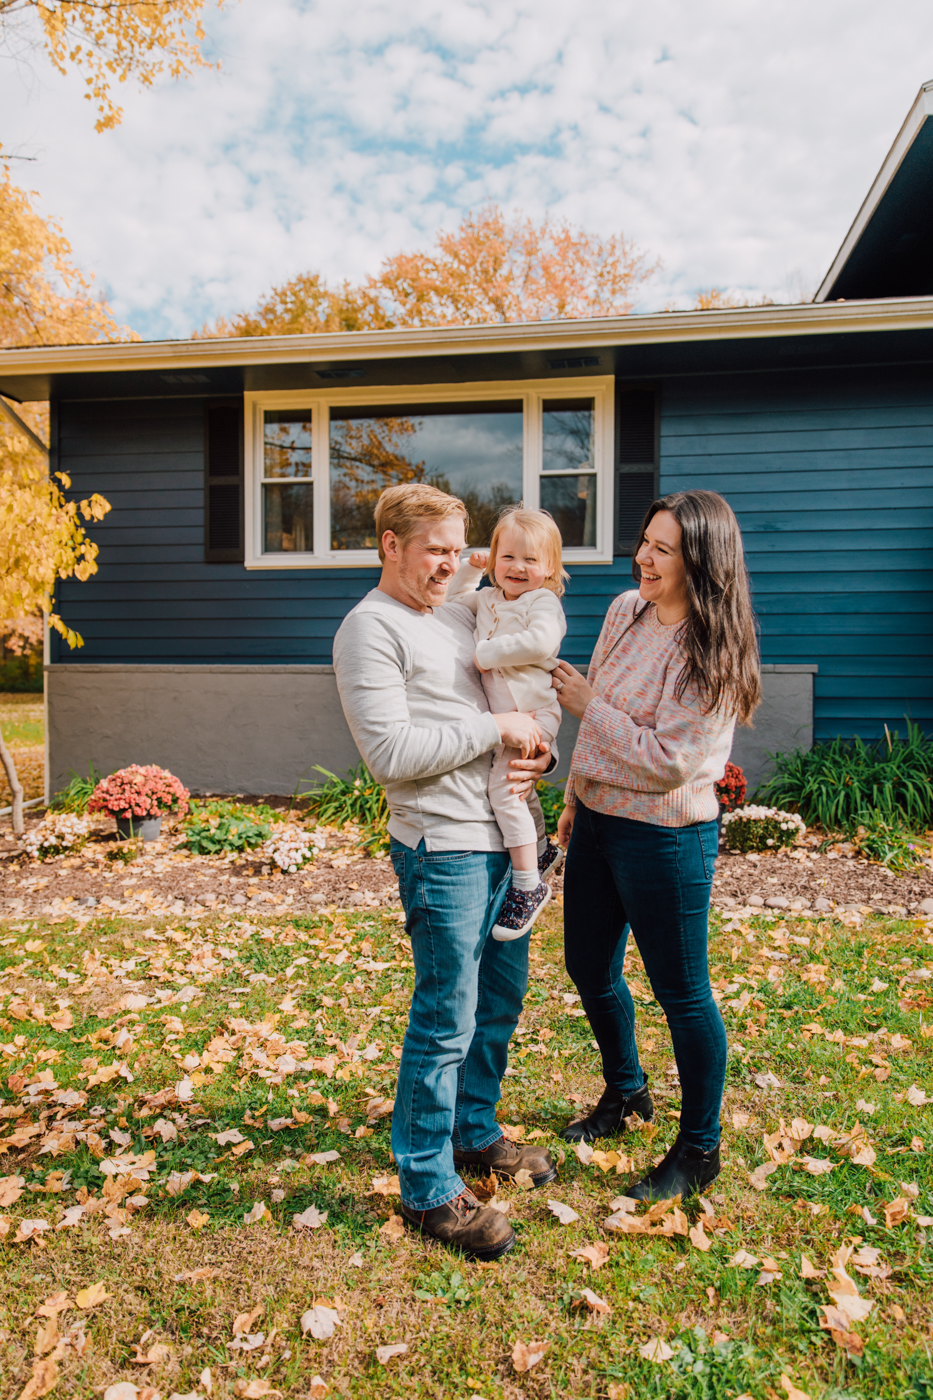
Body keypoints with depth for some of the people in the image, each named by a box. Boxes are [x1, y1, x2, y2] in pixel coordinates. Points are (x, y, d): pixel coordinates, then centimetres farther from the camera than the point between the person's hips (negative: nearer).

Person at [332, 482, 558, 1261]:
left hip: (503, 837, 9)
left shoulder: (461, 617, 16)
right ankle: (429, 1190, 17)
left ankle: (474, 1133, 39)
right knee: (446, 1022, 0)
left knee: (503, 994, 19)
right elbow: (392, 753, -20)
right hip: (443, 848, -9)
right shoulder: (371, 629, -10)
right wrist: (495, 729, -16)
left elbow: (516, 702, 22)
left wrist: (539, 751, 1)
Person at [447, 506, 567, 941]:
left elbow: (541, 641, -32)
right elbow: (452, 604, 30)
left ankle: (528, 885, -10)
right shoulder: (487, 599, 12)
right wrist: (469, 570, 14)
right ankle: (542, 850, 49)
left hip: (532, 713, -9)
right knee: (517, 786, 24)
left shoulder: (544, 602, -12)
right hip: (499, 714, 9)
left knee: (503, 787, -20)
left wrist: (488, 652, -24)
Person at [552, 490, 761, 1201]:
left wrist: (588, 704, -17)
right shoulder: (625, 611, 2)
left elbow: (667, 763, -24)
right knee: (590, 970, 20)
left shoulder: (713, 654, -20)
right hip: (598, 819, 8)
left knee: (681, 993, 8)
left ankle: (700, 1150, 29)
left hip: (663, 838, -8)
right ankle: (626, 1093, 47)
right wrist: (577, 797, 18)